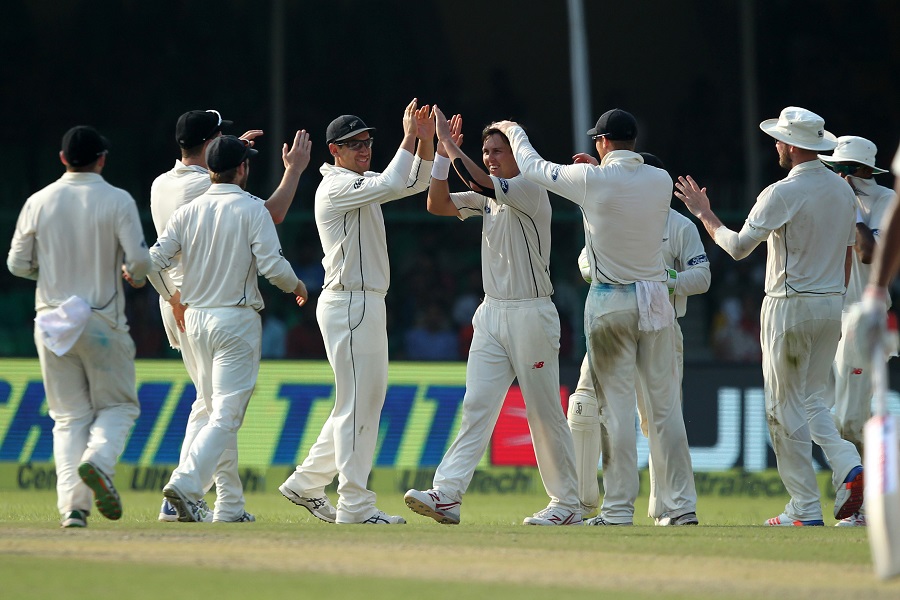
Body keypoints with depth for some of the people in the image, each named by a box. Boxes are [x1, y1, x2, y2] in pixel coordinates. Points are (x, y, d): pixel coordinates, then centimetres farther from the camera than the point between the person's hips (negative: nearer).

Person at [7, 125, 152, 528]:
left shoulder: (39, 203, 1)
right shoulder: (117, 201, -7)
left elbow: (17, 264, 5)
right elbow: (139, 260, -13)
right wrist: (135, 276, 10)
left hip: (52, 323, 3)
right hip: (103, 322, -3)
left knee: (69, 416, 9)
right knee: (118, 406, 10)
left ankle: (72, 505, -6)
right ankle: (98, 460, -21)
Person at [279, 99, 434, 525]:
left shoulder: (362, 185, 17)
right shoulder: (336, 187, -13)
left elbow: (415, 182, 14)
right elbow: (391, 185, -27)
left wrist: (426, 142, -1)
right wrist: (409, 139, -21)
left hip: (368, 305, 10)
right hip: (348, 305, -10)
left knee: (368, 400, 15)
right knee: (356, 405, -8)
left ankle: (306, 484, 22)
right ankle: (355, 507, -7)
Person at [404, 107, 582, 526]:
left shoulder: (531, 189, -9)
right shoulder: (488, 197, 15)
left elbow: (478, 182, -23)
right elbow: (438, 205, 7)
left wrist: (449, 143, -16)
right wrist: (443, 153, -2)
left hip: (531, 314, -7)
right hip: (492, 314, 7)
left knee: (544, 412, -1)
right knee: (476, 405, -3)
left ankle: (567, 504, 8)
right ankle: (447, 495, -12)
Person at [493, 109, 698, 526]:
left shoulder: (591, 180, -9)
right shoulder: (661, 181, 1)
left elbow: (533, 167, 6)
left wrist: (514, 132, 25)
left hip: (609, 303, -3)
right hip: (655, 301, 3)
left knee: (616, 406, -1)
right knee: (665, 405, 6)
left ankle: (619, 509, -2)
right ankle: (683, 503, 4)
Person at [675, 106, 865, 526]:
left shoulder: (783, 194, -16)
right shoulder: (843, 192, 8)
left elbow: (738, 246, -15)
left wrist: (704, 213, -1)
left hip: (790, 306, -7)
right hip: (831, 306, 7)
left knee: (786, 408, 1)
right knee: (812, 400, 17)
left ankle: (805, 510, 0)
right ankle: (848, 467, -9)